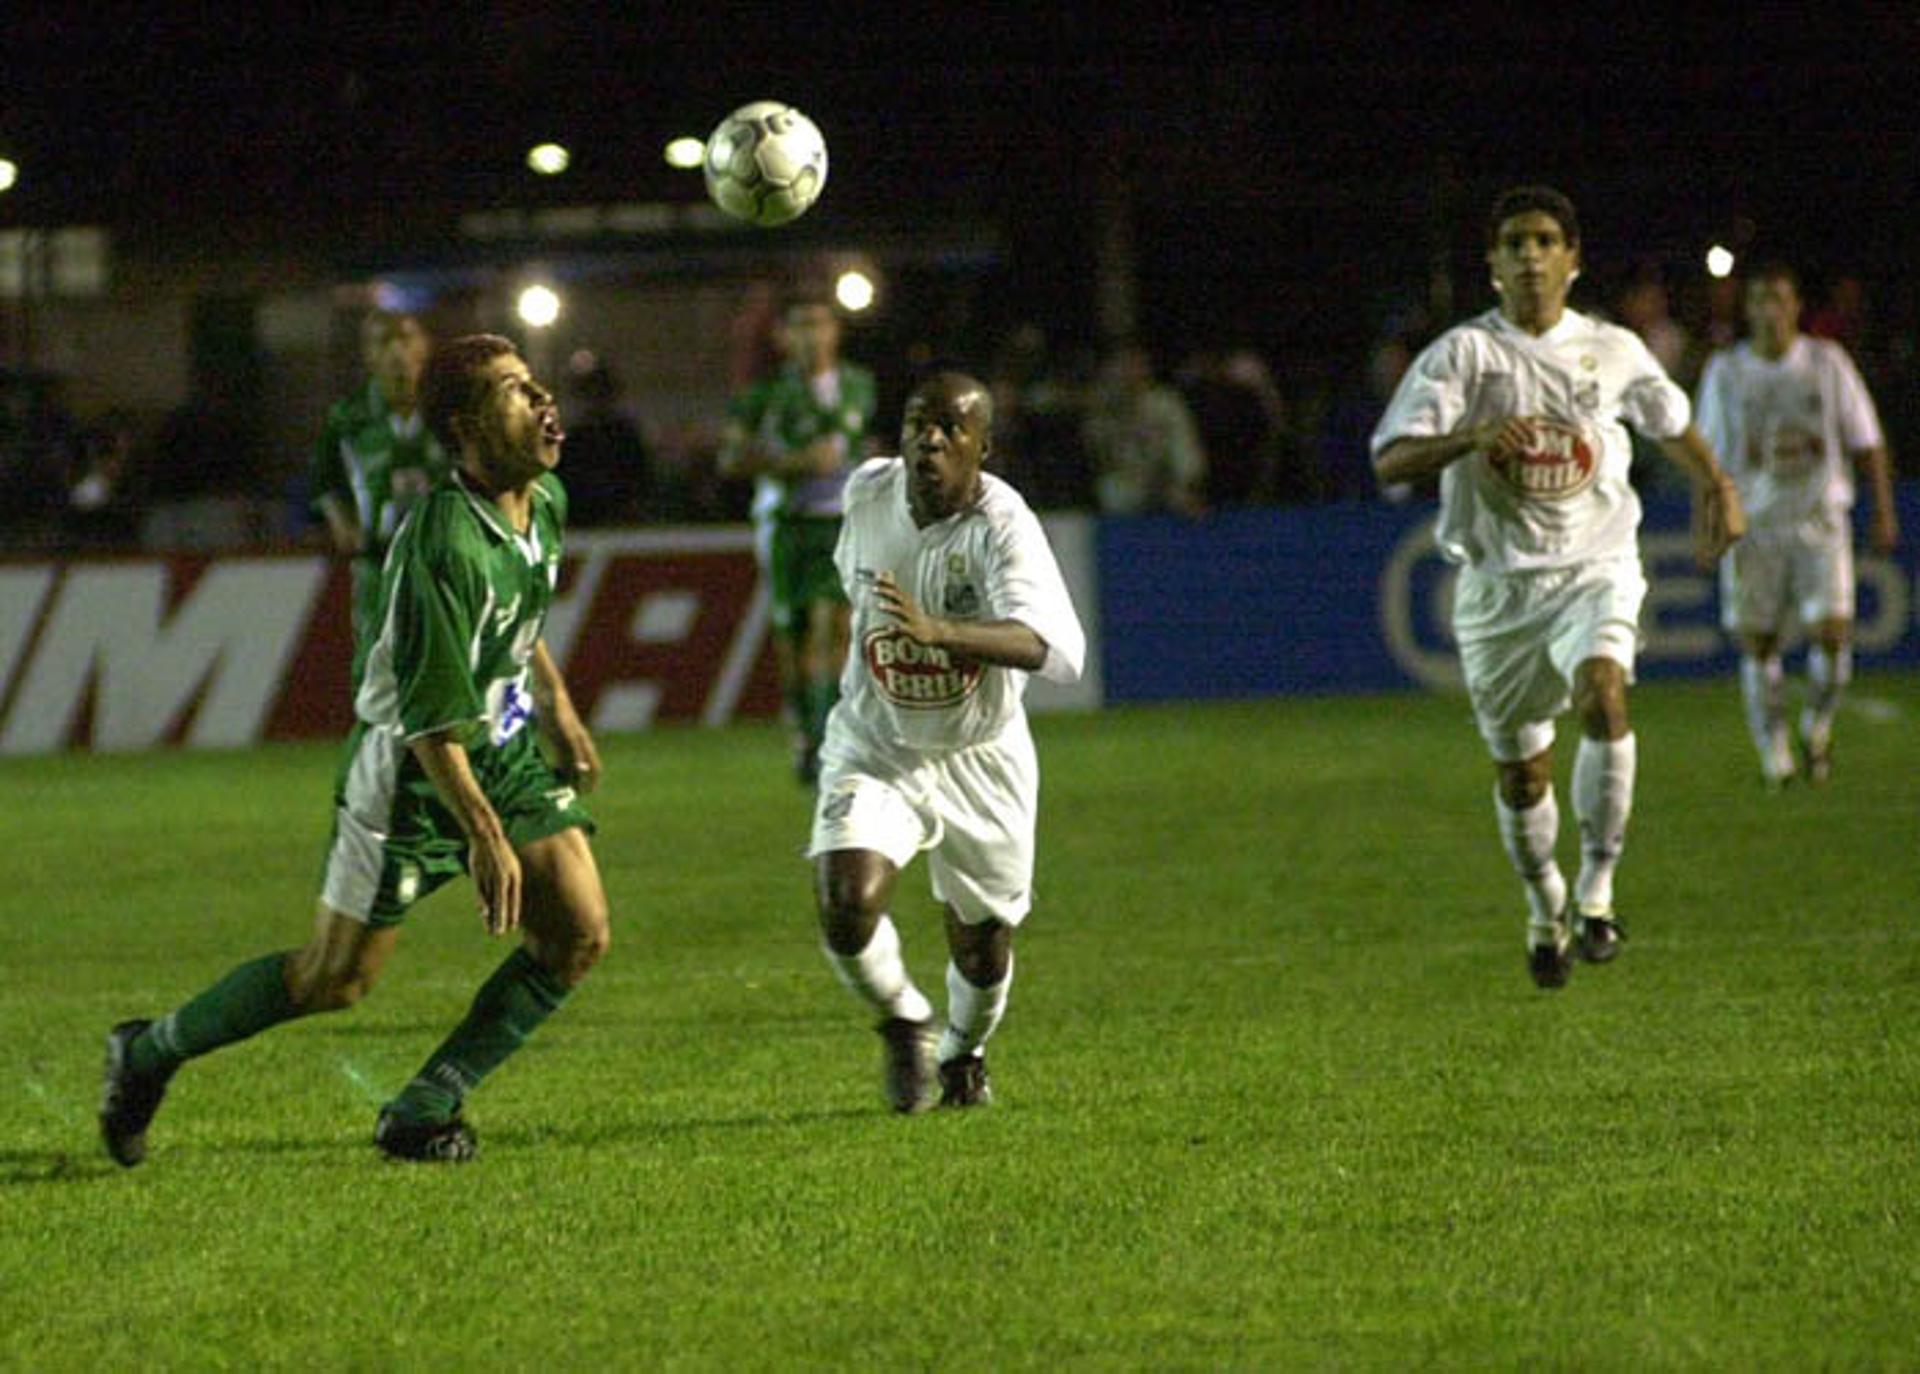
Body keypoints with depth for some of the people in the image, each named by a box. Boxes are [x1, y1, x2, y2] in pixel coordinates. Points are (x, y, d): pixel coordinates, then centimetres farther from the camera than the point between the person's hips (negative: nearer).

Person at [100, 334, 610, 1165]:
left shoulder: (546, 503, -2)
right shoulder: (441, 544, -30)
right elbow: (430, 717, -31)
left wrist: (557, 705, 24)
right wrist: (485, 834, -35)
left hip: (506, 747, 8)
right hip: (406, 768, -8)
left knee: (579, 937, -6)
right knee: (335, 980, 0)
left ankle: (422, 1115, 4)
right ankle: (149, 1052, 23)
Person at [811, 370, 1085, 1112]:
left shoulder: (1003, 528, -25)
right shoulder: (869, 492, -10)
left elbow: (1052, 646, -43)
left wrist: (936, 631, -57)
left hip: (979, 759, -2)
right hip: (874, 746, 2)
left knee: (982, 946, 11)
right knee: (848, 910, -22)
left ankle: (964, 1053, 45)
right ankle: (905, 1023, 9)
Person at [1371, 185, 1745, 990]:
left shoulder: (1613, 351, 4)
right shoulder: (1462, 355, -3)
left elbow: (1670, 422, 26)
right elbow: (1390, 462, -14)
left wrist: (1715, 486, 19)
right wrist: (1471, 437, -30)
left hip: (1595, 568, 0)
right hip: (1499, 583, 0)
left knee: (1602, 695, -30)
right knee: (1520, 768, 7)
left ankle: (1597, 888, -21)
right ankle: (1545, 907, 34)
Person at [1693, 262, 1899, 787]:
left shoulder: (1828, 362, 4)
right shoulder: (1725, 371, 4)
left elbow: (1867, 443, 8)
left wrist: (1884, 511, 3)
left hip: (1820, 517, 0)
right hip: (1752, 524, 0)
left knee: (1832, 630, -12)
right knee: (1757, 644, -1)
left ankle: (1817, 726, 13)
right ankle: (1773, 753, 9)